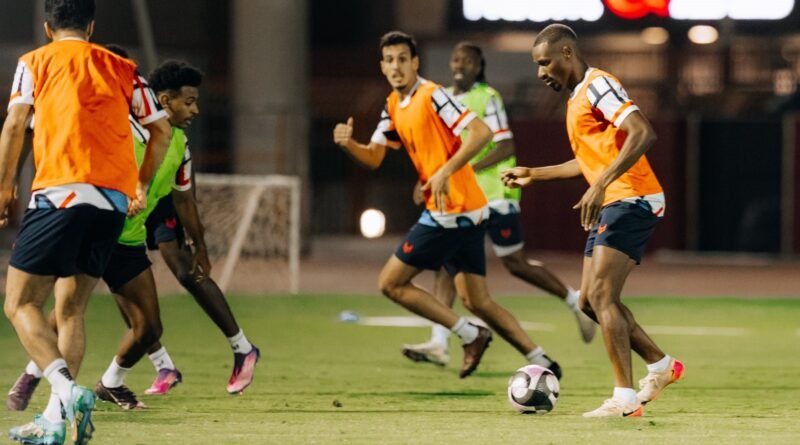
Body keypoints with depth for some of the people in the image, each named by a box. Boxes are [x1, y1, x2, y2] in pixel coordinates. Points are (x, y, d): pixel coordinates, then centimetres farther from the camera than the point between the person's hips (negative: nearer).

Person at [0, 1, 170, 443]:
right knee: (70, 310, 13)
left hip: (60, 194, -5)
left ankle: (68, 392, -23)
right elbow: (160, 130, 17)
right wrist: (141, 184, 29)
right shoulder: (121, 68, 18)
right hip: (114, 200, 5)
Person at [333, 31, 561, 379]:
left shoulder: (432, 96, -12)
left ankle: (469, 334, -2)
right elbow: (373, 158, 14)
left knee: (391, 283, -4)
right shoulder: (393, 106, 14)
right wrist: (348, 143, -7)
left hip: (452, 211, -9)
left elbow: (481, 132, -20)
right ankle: (540, 360, 8)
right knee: (477, 302, 9)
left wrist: (445, 171, -26)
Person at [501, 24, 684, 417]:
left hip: (631, 201, -10)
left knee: (601, 295, -16)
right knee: (591, 301, 11)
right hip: (611, 206, 10)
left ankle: (625, 398, -18)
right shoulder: (577, 98, 19)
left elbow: (642, 133, -26)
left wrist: (601, 184, -31)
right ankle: (660, 365, 22)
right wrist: (533, 175, 31)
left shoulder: (598, 85, -11)